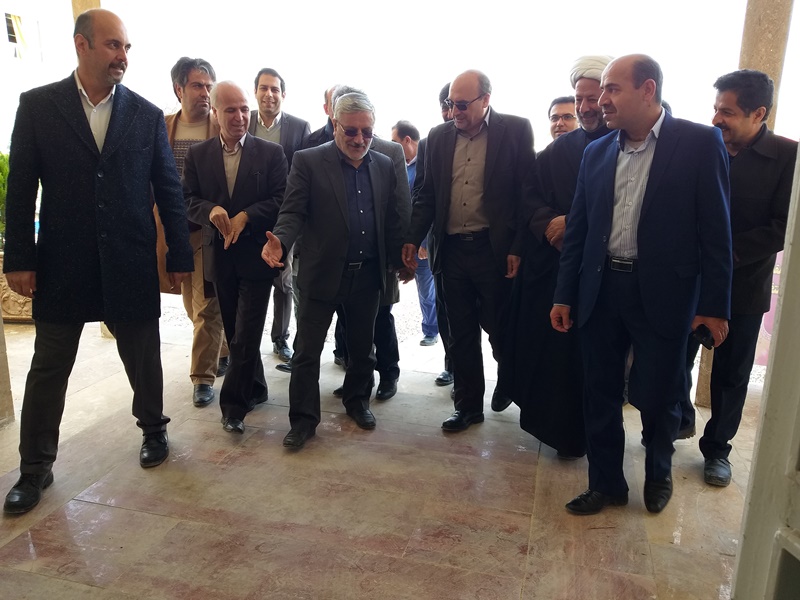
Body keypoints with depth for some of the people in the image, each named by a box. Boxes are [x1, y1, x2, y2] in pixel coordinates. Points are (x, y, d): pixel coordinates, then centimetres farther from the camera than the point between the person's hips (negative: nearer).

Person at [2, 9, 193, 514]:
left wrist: (180, 255, 3)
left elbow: (168, 189, 4)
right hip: (62, 264, 0)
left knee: (144, 359, 13)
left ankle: (153, 429, 38)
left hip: (131, 264, 0)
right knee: (48, 368, 10)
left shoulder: (147, 115, 2)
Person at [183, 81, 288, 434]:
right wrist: (211, 211, -19)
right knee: (235, 333, 14)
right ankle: (256, 389, 32)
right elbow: (187, 200, 2)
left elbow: (280, 200, -7)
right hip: (220, 256, 4)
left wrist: (245, 216, -19)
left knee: (246, 335, -4)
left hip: (256, 255, -3)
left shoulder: (271, 153, -1)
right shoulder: (198, 155, 6)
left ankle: (234, 404, 7)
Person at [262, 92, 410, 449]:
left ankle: (357, 400, 39)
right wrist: (280, 241, -29)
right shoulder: (308, 162, -5)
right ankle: (303, 419, 18)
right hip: (322, 273, -3)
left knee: (362, 347, 17)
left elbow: (395, 218, 10)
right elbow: (293, 212, -11)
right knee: (307, 351, 4)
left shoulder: (384, 166, 7)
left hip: (368, 275, 4)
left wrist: (402, 259, 7)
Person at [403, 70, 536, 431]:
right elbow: (427, 194, 12)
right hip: (452, 249, 4)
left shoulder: (515, 131, -3)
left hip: (494, 250, -4)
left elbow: (527, 193, -5)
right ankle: (469, 406, 25)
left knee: (498, 328, 6)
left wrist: (518, 248, -11)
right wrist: (413, 239, 3)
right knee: (461, 334, 10)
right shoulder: (439, 136, 9)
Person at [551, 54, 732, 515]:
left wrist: (714, 305, -8)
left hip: (662, 292, -3)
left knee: (657, 395, 8)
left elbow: (715, 230, -6)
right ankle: (606, 484, 29)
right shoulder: (597, 153, 8)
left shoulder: (700, 143, -5)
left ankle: (659, 472, 38)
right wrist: (564, 295, 8)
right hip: (601, 289, 4)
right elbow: (578, 230, 9)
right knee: (601, 394, 10)